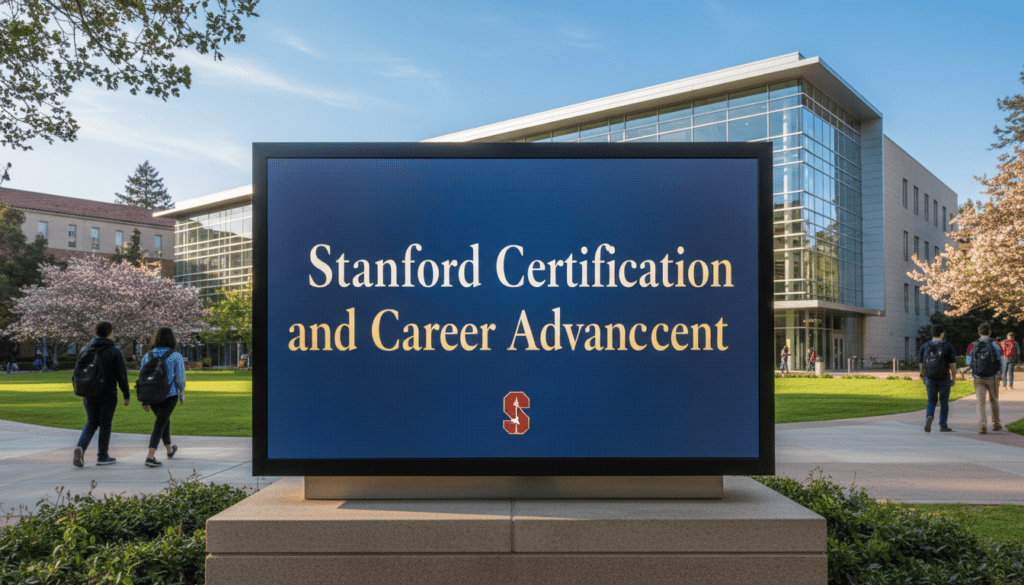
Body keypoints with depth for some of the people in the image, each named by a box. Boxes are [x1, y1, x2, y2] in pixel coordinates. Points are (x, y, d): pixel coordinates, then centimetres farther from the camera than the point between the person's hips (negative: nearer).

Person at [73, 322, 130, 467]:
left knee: (92, 423, 18)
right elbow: (122, 376, -10)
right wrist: (127, 395, -1)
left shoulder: (85, 350, 4)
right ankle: (102, 456, 15)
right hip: (108, 395, -4)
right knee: (105, 424, 8)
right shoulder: (115, 352, -9)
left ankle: (81, 447, -6)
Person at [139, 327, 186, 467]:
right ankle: (150, 457, -15)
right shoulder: (176, 356, -10)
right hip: (169, 395, -5)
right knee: (160, 425, -5)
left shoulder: (147, 356, 2)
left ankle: (170, 450, 37)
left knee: (164, 419, 23)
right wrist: (182, 394, 8)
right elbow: (180, 378, -9)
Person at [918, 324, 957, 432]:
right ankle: (943, 426, 13)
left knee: (932, 400, 11)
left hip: (930, 378, 2)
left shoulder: (924, 346, 2)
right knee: (944, 401, 10)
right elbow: (953, 364, -5)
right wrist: (954, 378, 3)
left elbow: (921, 363, 4)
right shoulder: (947, 346, -5)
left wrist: (924, 377, 14)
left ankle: (929, 417, -16)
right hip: (944, 378, -2)